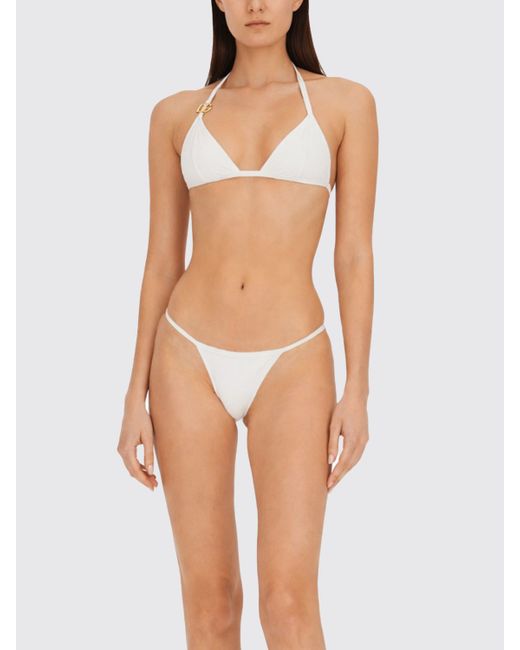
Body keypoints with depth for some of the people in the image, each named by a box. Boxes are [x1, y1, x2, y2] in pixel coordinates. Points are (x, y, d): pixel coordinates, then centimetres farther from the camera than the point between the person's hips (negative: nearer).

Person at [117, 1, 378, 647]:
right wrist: (136, 395, 4)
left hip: (291, 367, -2)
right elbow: (161, 261, 8)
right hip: (190, 362, 2)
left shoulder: (346, 103, 3)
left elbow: (354, 255, -1)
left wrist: (357, 391, -7)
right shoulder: (176, 115, 7)